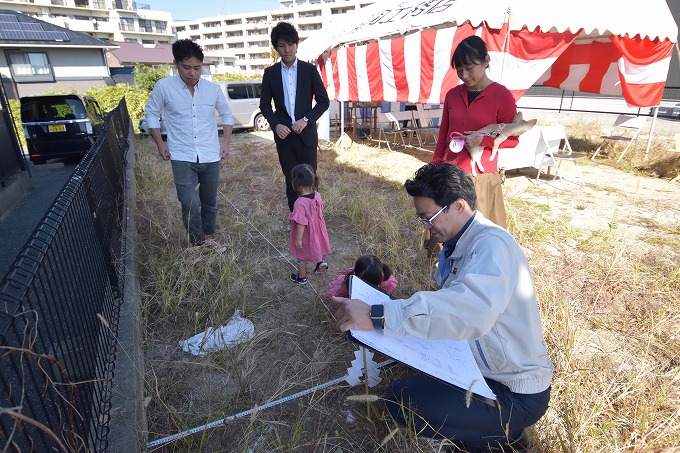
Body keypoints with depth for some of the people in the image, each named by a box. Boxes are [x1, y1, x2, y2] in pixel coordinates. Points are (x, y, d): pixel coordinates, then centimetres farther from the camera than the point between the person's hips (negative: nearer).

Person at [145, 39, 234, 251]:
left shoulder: (213, 88, -1)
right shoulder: (164, 86, -7)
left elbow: (227, 114, 13)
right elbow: (151, 113, 6)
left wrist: (226, 143, 5)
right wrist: (160, 144, 0)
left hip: (211, 157, 3)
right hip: (182, 158, -2)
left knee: (209, 202, 14)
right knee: (190, 205, -11)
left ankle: (208, 238, 34)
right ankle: (197, 244, 10)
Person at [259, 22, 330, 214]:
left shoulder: (310, 70, 0)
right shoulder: (270, 73, 4)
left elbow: (323, 101, 1)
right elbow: (264, 104, 9)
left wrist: (306, 119, -11)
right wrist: (275, 125, -8)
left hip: (306, 133, -1)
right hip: (283, 134, 2)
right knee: (291, 180, 8)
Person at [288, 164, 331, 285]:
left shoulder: (300, 204, -36)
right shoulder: (317, 195, -16)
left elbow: (301, 224, -29)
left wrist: (298, 239, -16)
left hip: (305, 235, -5)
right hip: (317, 231, 5)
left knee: (301, 256, 20)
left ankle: (302, 277, 39)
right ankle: (321, 261, 40)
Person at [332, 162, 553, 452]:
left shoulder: (492, 244, -26)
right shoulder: (457, 245, 4)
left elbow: (472, 311, -44)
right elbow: (448, 300, 7)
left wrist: (377, 316, -46)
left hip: (517, 394, -9)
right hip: (480, 366, 9)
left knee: (401, 399, -17)